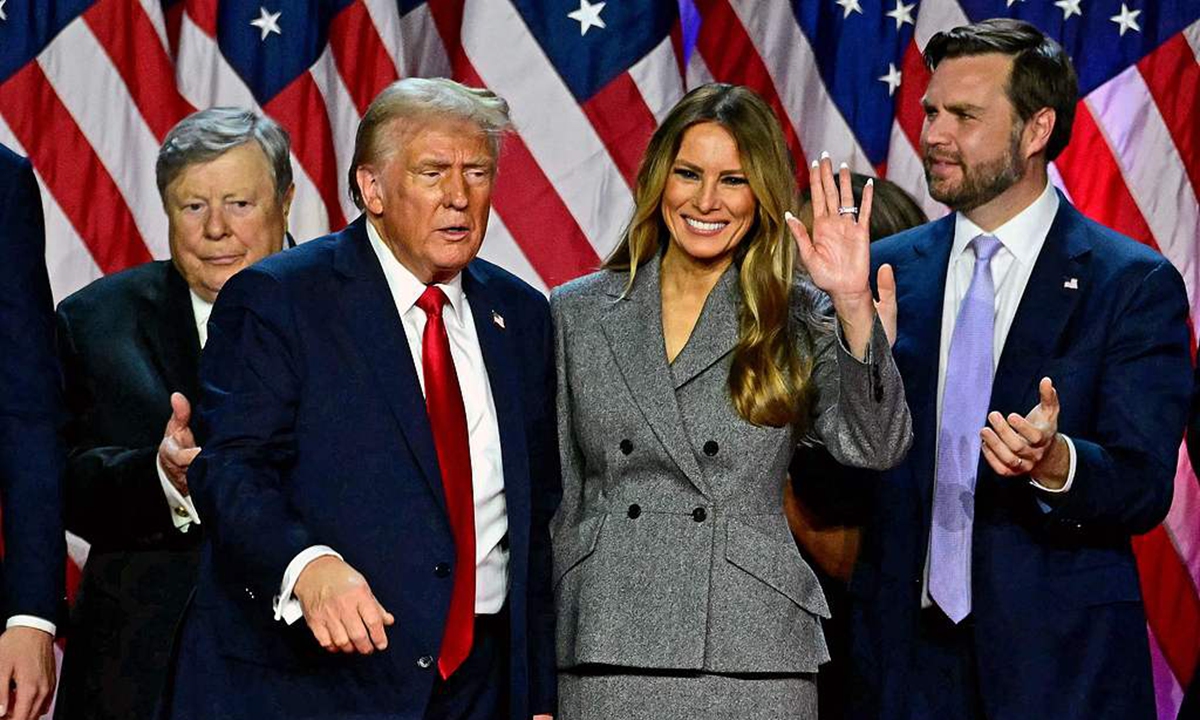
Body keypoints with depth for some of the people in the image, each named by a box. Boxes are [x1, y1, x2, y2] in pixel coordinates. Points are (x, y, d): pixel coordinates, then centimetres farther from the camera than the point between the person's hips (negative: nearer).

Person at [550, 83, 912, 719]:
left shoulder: (799, 319, 5)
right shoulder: (576, 313, 9)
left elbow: (874, 447, -10)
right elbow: (556, 499, 12)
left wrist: (853, 306, -21)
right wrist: (534, 667, 9)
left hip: (750, 655, -1)